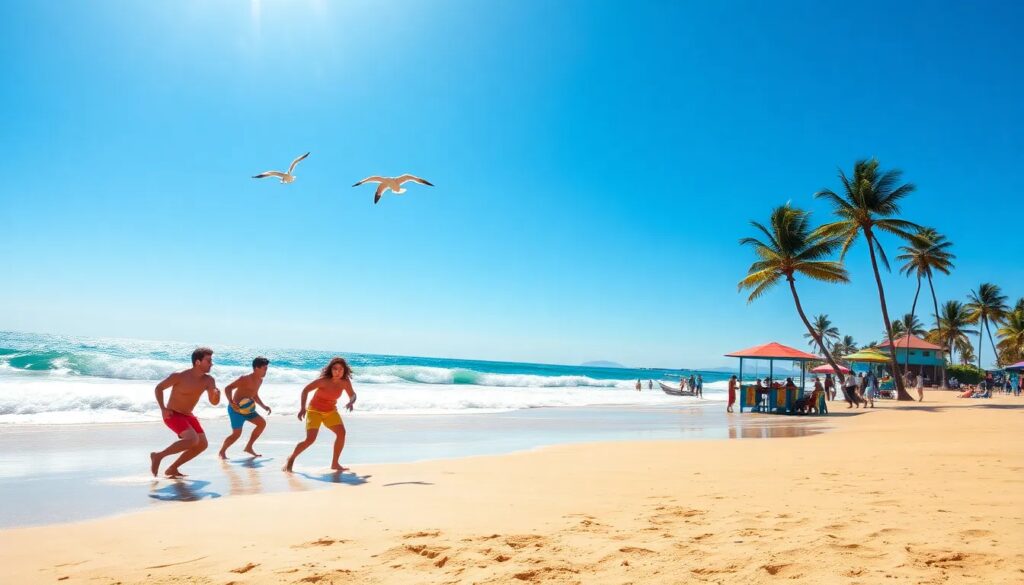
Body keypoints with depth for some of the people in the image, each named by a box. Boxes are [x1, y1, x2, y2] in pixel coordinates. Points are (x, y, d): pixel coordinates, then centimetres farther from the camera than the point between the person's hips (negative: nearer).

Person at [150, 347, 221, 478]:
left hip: (187, 415, 7)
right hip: (172, 415, -7)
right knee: (192, 439, -26)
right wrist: (163, 409, -18)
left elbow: (214, 402, -8)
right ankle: (158, 456, -9)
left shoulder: (208, 380, -7)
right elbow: (159, 388, -8)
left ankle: (172, 469, 17)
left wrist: (216, 394, -31)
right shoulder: (179, 376, -20)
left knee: (202, 444, 4)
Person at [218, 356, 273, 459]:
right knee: (237, 433, -11)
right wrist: (231, 402, -37)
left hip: (246, 409, 9)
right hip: (236, 409, -9)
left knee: (262, 423, 5)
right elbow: (228, 388, -24)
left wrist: (263, 406, 16)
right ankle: (222, 451, 13)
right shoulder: (245, 378, -20)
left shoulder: (259, 381, 7)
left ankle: (249, 447, 15)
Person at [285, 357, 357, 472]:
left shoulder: (345, 382, -12)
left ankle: (335, 463, 1)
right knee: (310, 439, -16)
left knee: (341, 433, -13)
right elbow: (305, 390, -18)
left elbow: (353, 395, 1)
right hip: (315, 410, -5)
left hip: (331, 411, 5)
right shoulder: (324, 381, -24)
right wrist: (302, 408, -27)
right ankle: (291, 458, 10)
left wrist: (351, 402, -24)